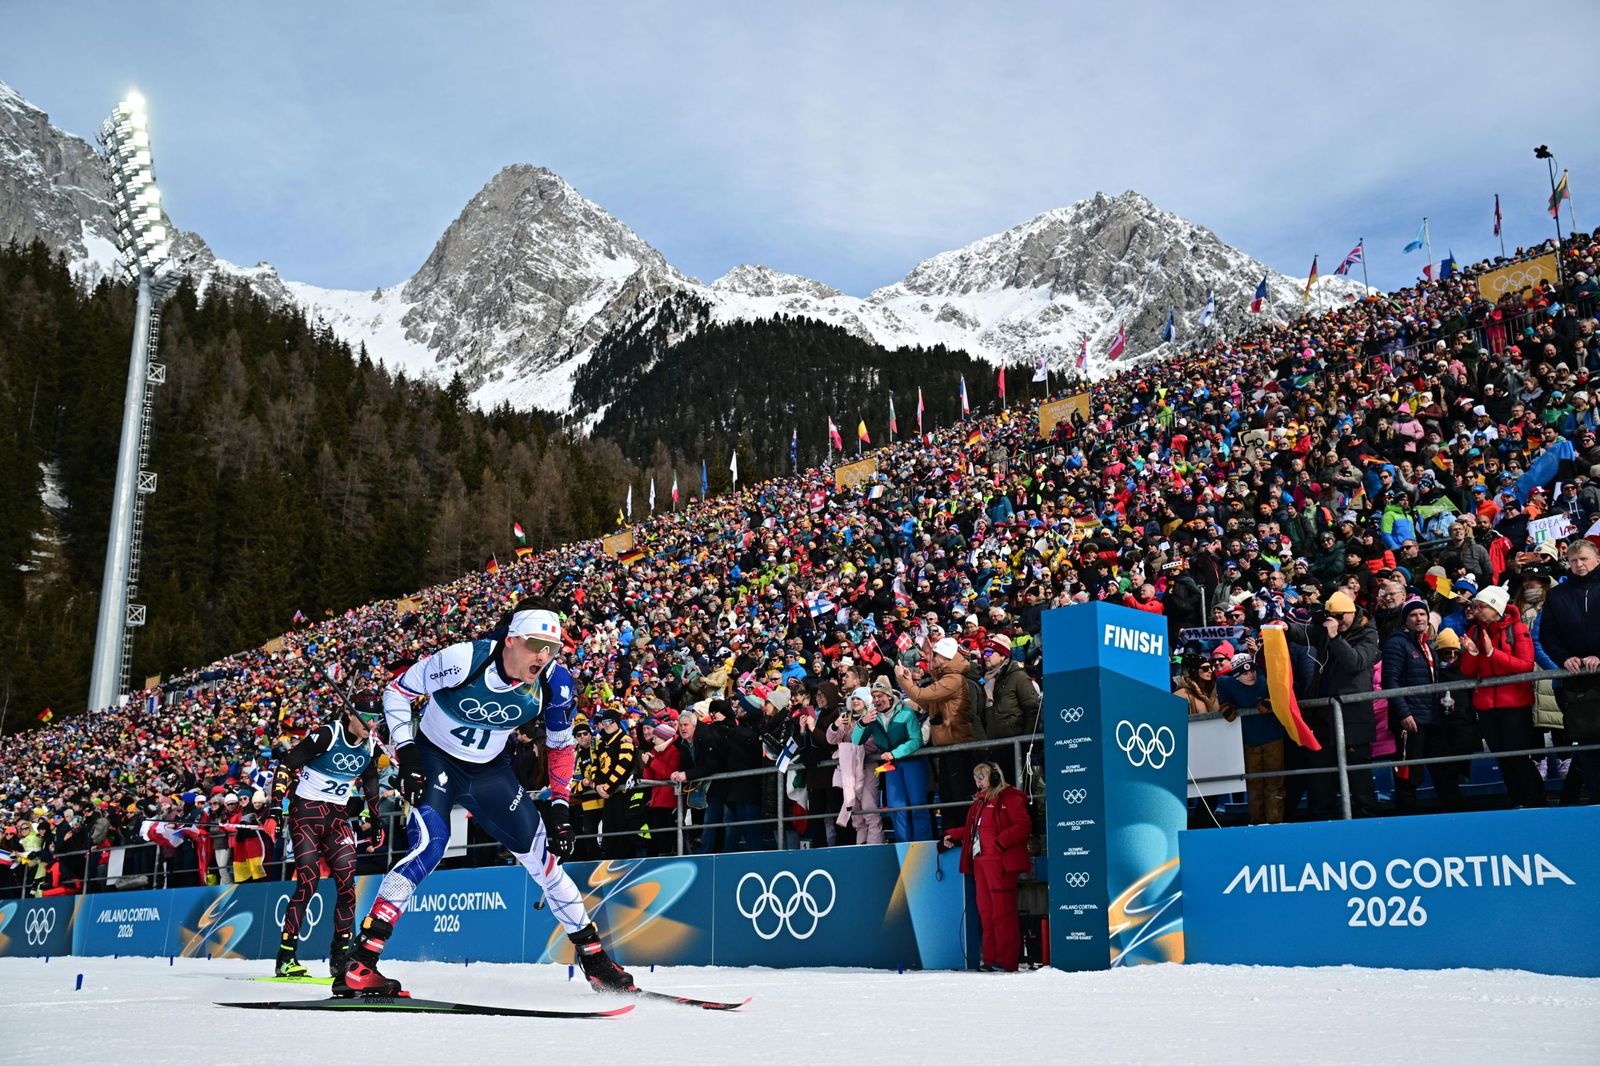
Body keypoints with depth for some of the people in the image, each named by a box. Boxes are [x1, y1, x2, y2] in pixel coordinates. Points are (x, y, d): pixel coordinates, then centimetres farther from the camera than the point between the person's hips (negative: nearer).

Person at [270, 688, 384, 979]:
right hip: (306, 810, -5)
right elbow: (287, 763, -13)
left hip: (338, 816, 5)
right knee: (308, 882, -12)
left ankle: (340, 955, 4)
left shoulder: (371, 745, 4)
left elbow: (371, 781, 19)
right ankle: (286, 958, -3)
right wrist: (277, 802, -18)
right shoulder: (326, 734, -16)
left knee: (347, 880, -6)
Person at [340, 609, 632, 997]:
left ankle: (593, 956, 15)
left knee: (542, 855, 0)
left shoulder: (555, 682, -18)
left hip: (490, 770, 4)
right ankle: (359, 967, -22)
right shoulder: (463, 660, -29)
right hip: (434, 759, -4)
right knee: (429, 845, -26)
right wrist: (406, 755, -20)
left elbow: (561, 746, -1)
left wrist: (560, 807, -6)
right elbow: (396, 691, -14)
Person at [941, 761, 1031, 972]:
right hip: (980, 861, 8)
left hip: (1000, 862, -8)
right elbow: (971, 829, 29)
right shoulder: (980, 801, 23)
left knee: (1002, 911, -7)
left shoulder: (1009, 798, -3)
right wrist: (952, 835, 18)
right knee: (985, 911, 5)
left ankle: (1007, 960, -5)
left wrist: (1001, 841, -20)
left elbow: (1023, 825, -12)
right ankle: (991, 958, 9)